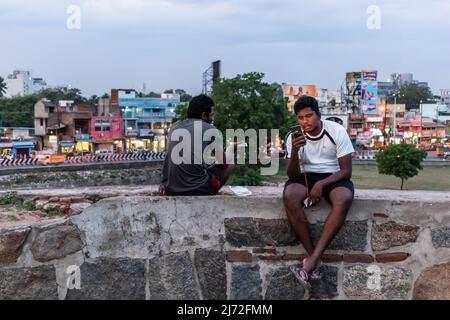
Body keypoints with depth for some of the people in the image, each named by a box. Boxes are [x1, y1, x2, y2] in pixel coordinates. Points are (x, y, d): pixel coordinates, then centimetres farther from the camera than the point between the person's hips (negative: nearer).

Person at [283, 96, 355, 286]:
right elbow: (292, 175, -7)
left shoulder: (337, 131, -10)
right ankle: (315, 259, -27)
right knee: (289, 196, -34)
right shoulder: (293, 137, -4)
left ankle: (312, 260, -37)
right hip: (307, 177, 2)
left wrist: (321, 184, -25)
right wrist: (294, 151, -26)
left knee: (344, 199, -37)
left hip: (333, 177, -1)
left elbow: (346, 171, -10)